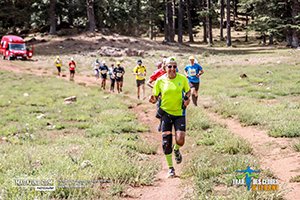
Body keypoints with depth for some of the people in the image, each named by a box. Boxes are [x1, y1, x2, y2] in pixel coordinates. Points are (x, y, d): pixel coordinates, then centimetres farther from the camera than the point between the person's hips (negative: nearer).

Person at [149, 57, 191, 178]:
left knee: (180, 141, -14)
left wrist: (187, 98, -9)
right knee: (166, 142, -2)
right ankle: (170, 168, 16)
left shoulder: (182, 79, -4)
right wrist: (153, 100, -21)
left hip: (179, 113, 0)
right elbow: (155, 97, 3)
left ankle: (176, 150, 26)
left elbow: (188, 91, 12)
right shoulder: (160, 81, -5)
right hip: (166, 113, 0)